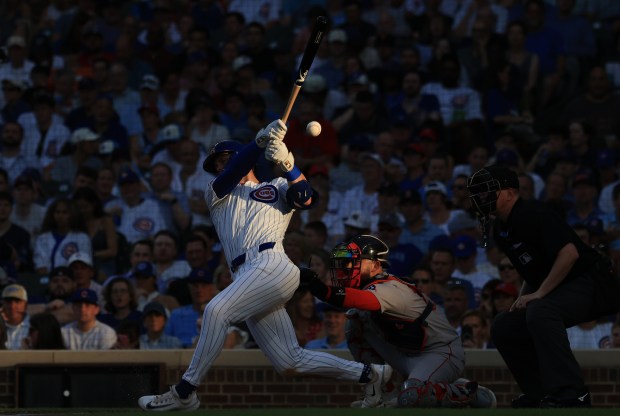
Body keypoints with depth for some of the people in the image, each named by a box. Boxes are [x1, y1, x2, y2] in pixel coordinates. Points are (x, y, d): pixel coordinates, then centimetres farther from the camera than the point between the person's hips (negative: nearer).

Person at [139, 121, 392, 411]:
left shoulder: (277, 188, 19)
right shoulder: (216, 194, 28)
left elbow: (306, 199, -2)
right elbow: (232, 173, 6)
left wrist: (287, 164, -17)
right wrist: (261, 141, -10)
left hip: (272, 265, -6)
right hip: (245, 276, 6)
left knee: (217, 309, -27)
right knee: (290, 363, 0)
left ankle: (184, 393, -26)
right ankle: (369, 374, 11)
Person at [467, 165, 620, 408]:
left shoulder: (531, 214, -17)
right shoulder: (500, 231, 12)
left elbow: (569, 252, -27)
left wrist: (539, 293, -25)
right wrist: (521, 301, 8)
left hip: (592, 284, -10)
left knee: (540, 311, -36)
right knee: (503, 326, 6)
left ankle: (570, 394, -38)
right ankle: (538, 395, 10)